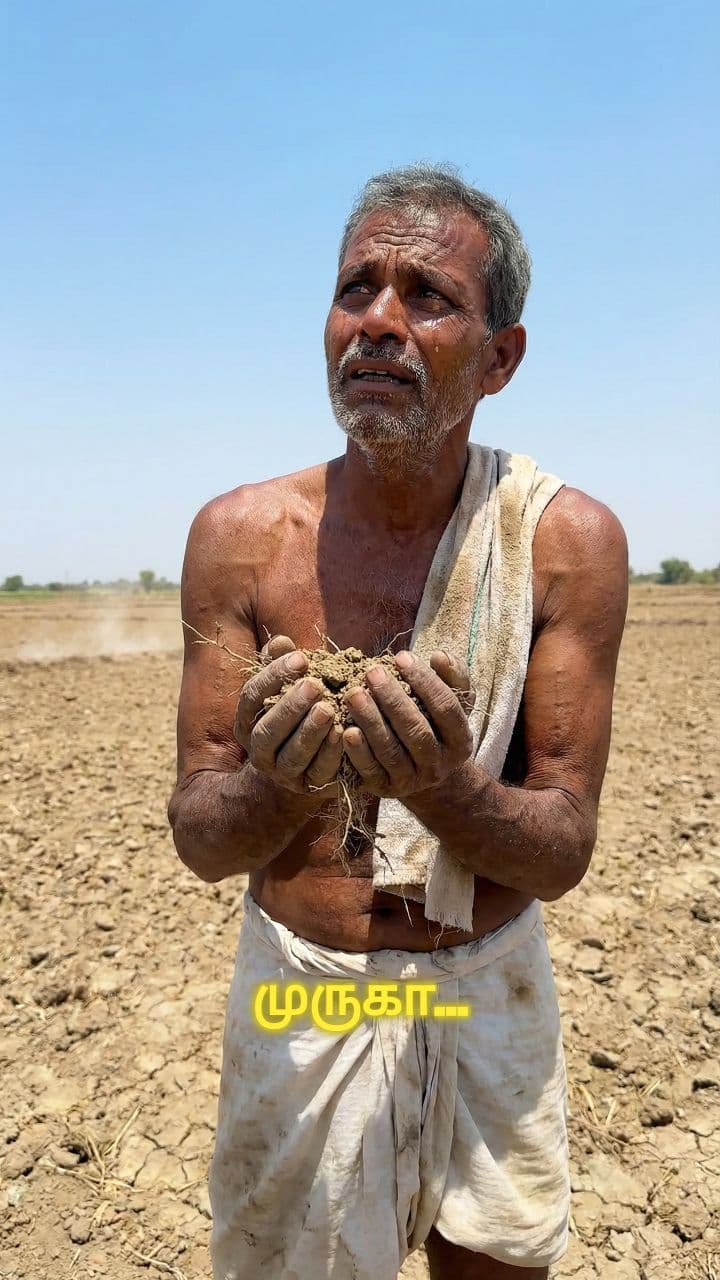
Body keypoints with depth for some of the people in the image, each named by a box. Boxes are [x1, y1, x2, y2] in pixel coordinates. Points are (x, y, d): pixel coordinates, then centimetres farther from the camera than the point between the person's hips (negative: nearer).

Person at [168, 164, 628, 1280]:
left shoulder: (568, 541, -13)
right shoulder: (240, 535, -12)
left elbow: (563, 853, -11)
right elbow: (198, 839, -8)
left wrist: (444, 787, -31)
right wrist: (277, 787, -30)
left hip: (492, 989, 1)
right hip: (299, 988, 0)